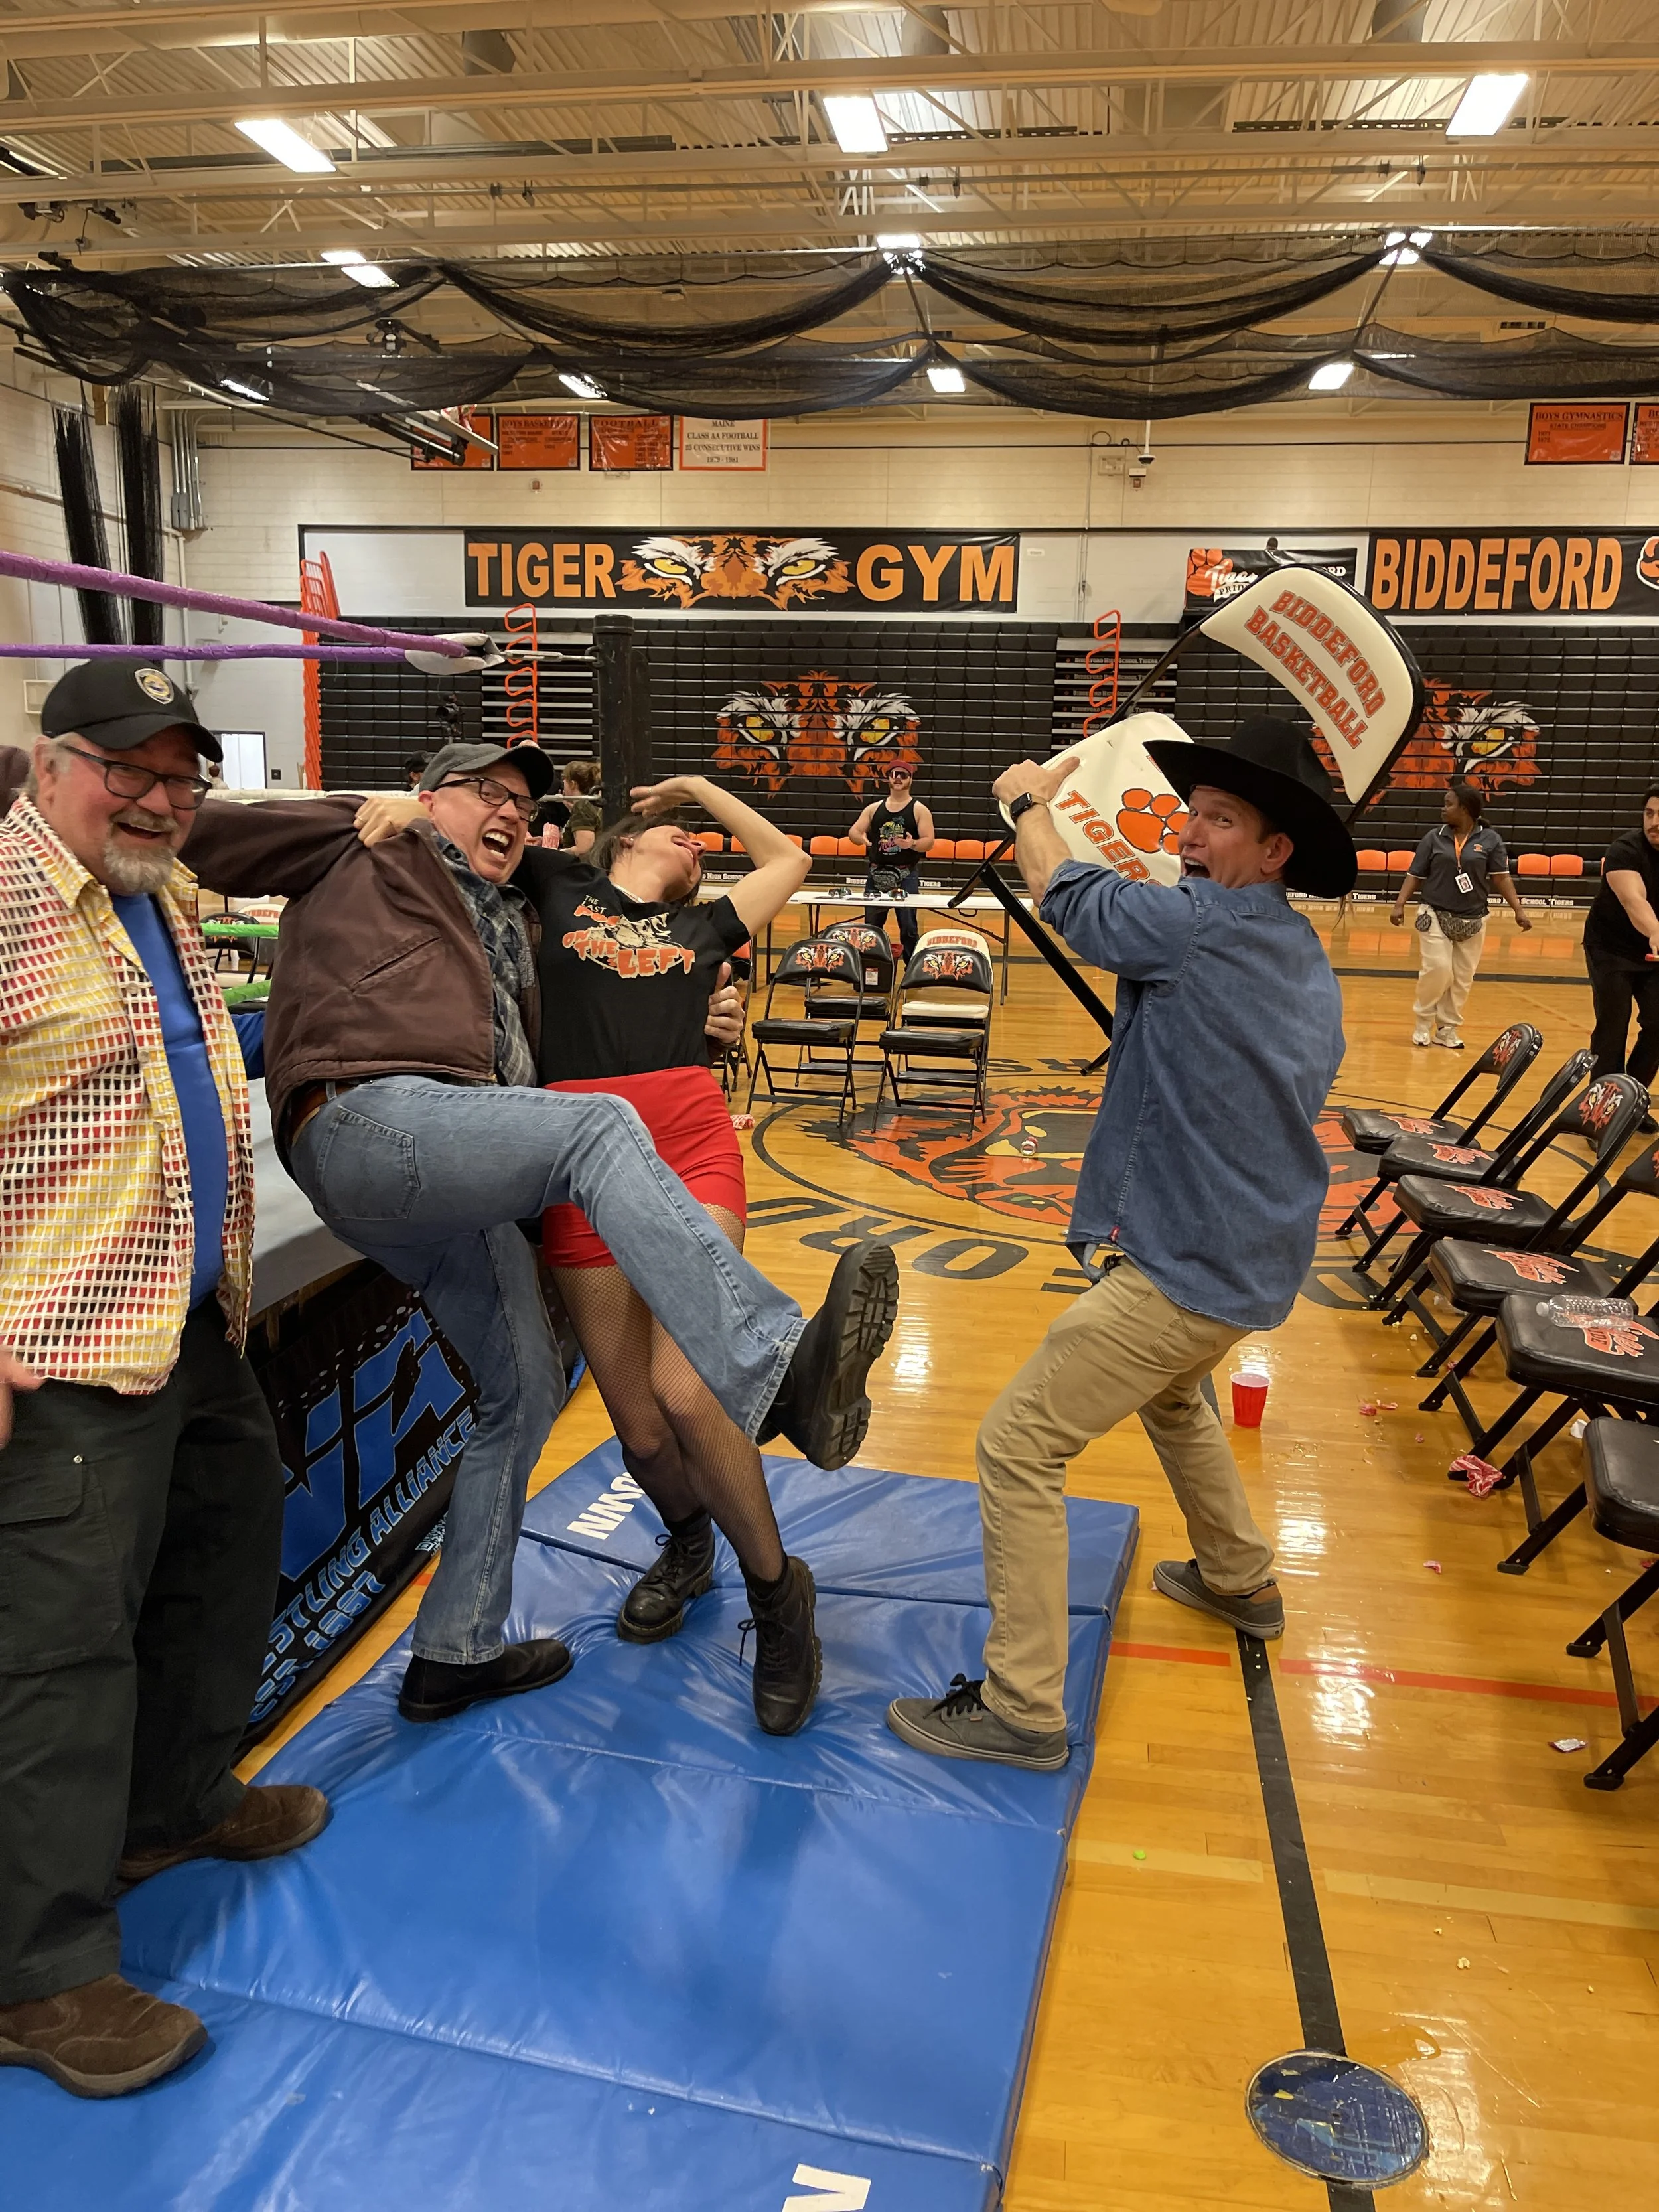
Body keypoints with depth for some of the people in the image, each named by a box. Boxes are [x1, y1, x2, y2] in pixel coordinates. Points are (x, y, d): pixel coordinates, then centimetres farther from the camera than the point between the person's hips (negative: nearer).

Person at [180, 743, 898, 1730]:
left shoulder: (506, 926, 35)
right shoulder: (376, 851, 14)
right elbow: (205, 835, 8)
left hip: (454, 1188, 9)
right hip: (369, 1120, -8)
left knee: (527, 1393, 9)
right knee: (603, 1128, -29)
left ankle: (455, 1653, 22)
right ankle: (776, 1368, -44)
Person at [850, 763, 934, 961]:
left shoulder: (919, 810, 0)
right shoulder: (874, 808, 10)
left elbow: (929, 841, -8)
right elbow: (853, 832, 6)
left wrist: (913, 844, -30)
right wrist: (861, 837, -18)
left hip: (907, 875, -4)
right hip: (877, 874, 4)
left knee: (908, 927, -5)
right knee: (871, 926, 9)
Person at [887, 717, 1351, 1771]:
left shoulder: (1197, 923, -19)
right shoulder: (1307, 961, 8)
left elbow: (1067, 894, -4)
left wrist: (1032, 802, 15)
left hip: (1190, 1265, -10)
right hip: (1259, 1248, 10)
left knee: (1017, 1446, -5)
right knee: (1171, 1395, 36)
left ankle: (1022, 1708, 2)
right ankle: (1240, 1579, 51)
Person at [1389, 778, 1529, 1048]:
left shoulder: (1490, 839, 0)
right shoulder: (1434, 838, 2)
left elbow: (1501, 877, -3)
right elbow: (1415, 876, 2)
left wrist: (1518, 910, -12)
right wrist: (1400, 905, -10)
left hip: (1472, 920, 1)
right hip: (1436, 915, -1)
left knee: (1462, 979, 4)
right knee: (1437, 969, -12)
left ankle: (1448, 1029, 17)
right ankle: (1424, 1022, 8)